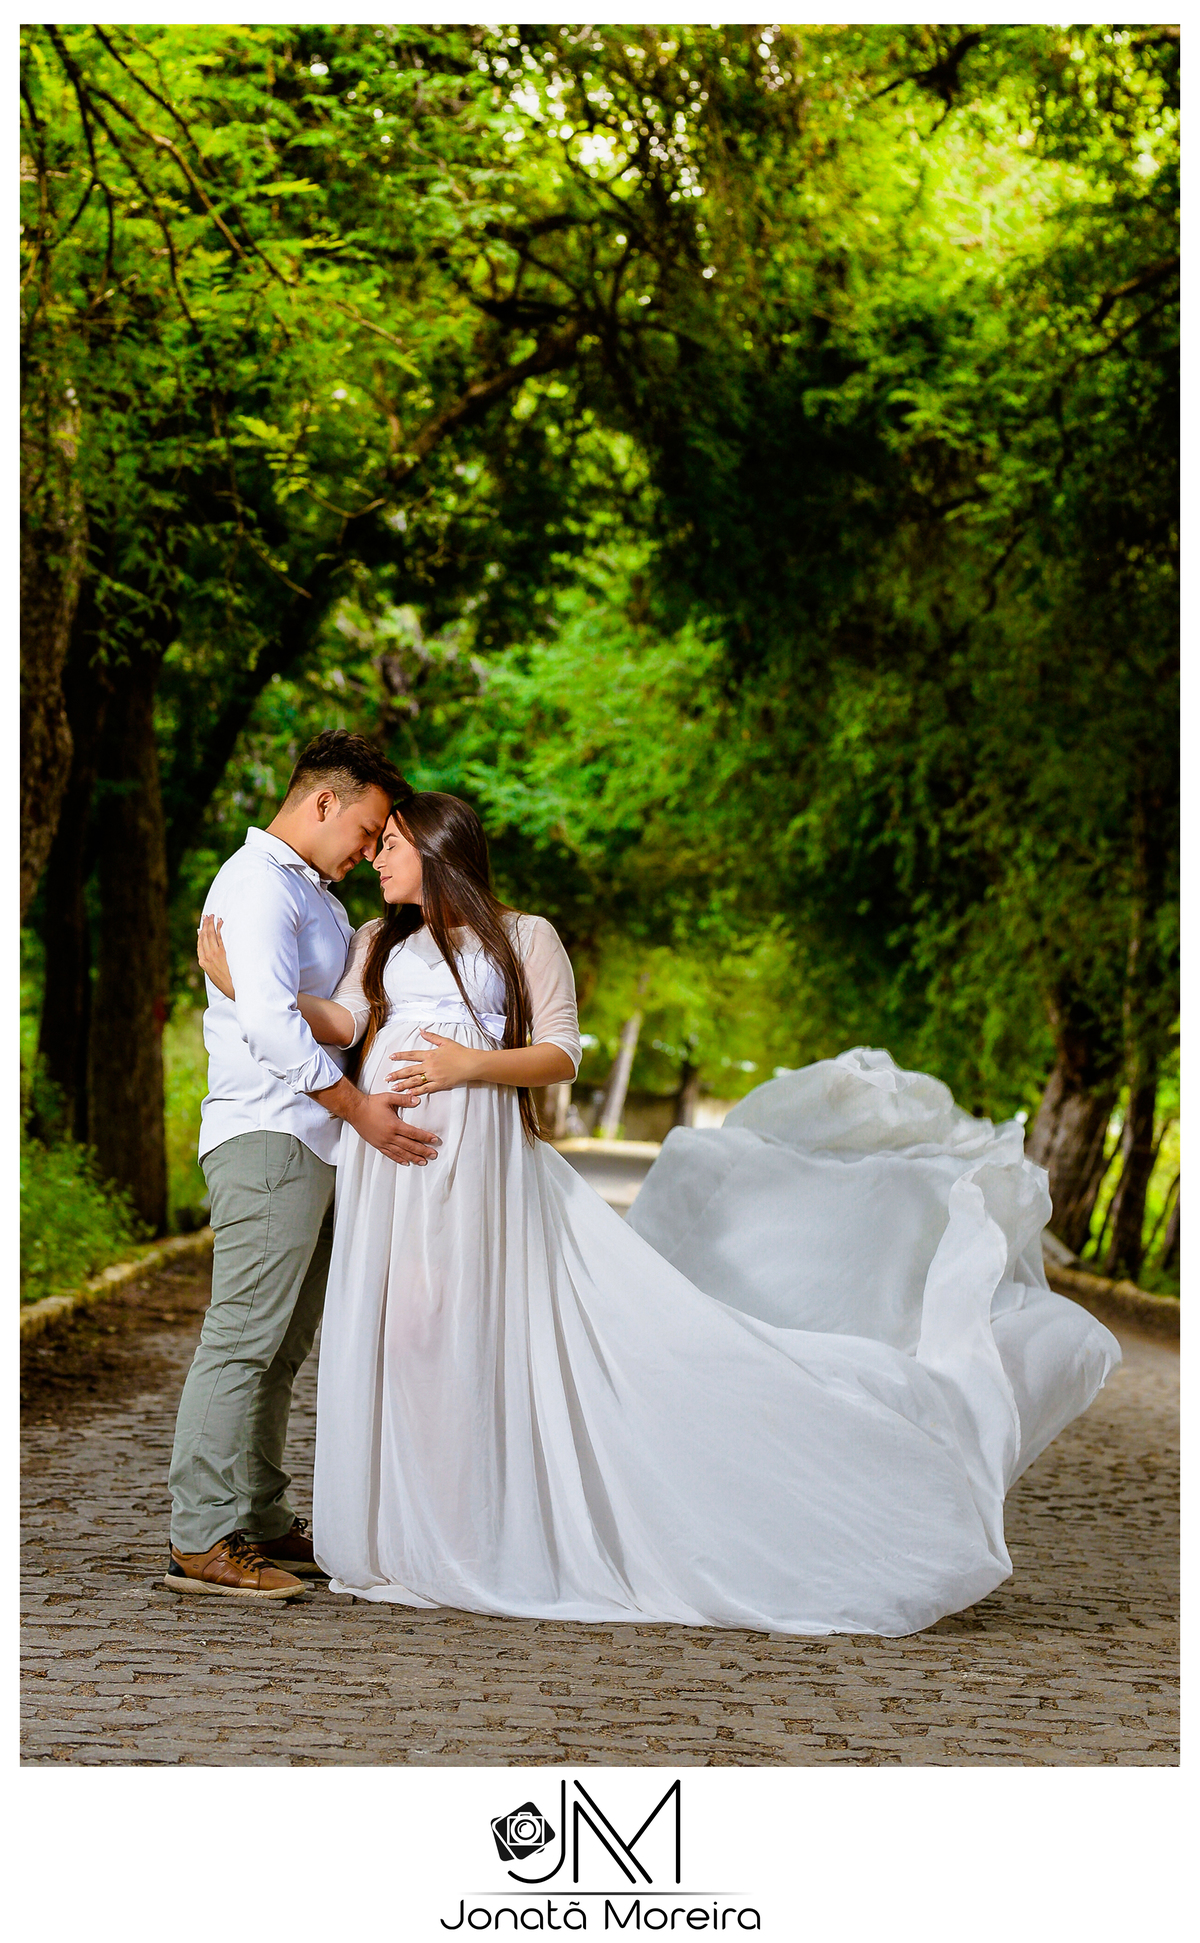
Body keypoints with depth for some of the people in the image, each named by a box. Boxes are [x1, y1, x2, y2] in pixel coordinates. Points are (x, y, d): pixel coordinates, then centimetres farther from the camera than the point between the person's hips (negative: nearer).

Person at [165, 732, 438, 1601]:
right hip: (267, 1136, -10)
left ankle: (264, 1523, 15)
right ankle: (203, 1538, -10)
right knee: (244, 1338, -11)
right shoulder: (258, 883, -9)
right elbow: (268, 1020, -20)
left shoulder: (315, 893, 24)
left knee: (282, 1348, 11)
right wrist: (360, 1107, -18)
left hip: (315, 1142, 10)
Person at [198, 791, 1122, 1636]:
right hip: (389, 1158, 4)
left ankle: (468, 1542, 3)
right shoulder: (380, 943, 17)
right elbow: (341, 1024, 1)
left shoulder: (522, 938, 5)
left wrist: (472, 1064, -13)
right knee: (395, 1330, 2)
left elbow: (561, 1054, -1)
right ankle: (400, 1536, 11)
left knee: (469, 1333, -4)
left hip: (479, 1158, -4)